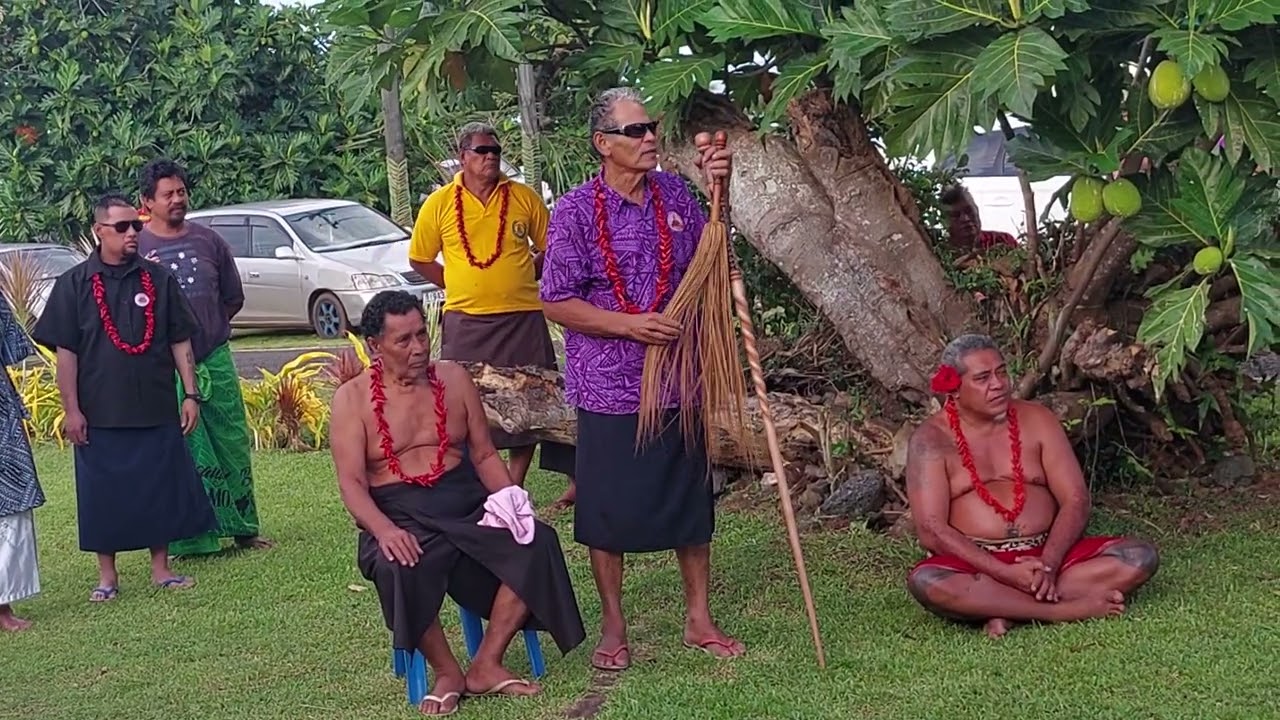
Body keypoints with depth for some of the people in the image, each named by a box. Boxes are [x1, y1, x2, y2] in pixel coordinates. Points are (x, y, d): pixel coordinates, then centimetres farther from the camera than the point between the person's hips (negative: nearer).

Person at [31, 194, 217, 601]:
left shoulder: (158, 280, 4)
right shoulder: (74, 284, -2)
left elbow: (180, 341, 7)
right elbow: (65, 351, -3)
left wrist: (191, 394, 3)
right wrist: (71, 410, -6)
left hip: (157, 410, 2)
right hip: (100, 414, -2)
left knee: (162, 488, 7)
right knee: (103, 496, 5)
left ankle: (160, 568, 21)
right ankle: (107, 577, 17)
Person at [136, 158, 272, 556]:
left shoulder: (208, 240, 8)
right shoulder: (137, 247, -4)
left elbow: (233, 297, 16)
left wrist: (207, 326, 10)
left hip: (215, 359, 4)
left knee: (233, 444, 8)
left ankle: (242, 527, 19)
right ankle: (189, 537, 6)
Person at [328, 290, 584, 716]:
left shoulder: (455, 379, 10)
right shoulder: (352, 399, 0)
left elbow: (484, 454, 11)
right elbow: (351, 483, -8)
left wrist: (510, 500, -9)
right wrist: (384, 529, -28)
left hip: (465, 504, 4)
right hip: (400, 515, -4)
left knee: (536, 541, -23)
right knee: (399, 568, -38)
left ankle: (486, 665, -17)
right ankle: (446, 672, -14)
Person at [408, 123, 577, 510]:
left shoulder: (524, 197, 3)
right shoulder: (440, 203, 1)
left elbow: (549, 248, 14)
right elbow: (419, 258, 10)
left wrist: (522, 276, 5)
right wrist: (456, 284, 5)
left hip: (522, 318, 1)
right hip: (465, 322, -1)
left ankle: (515, 486, 17)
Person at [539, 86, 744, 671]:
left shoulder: (674, 194, 3)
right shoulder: (576, 212, -10)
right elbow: (557, 303, -10)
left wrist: (718, 190, 1)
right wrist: (629, 325, -19)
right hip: (609, 388, -4)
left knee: (690, 499, 12)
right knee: (608, 510, 6)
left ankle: (699, 618, 26)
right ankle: (612, 627, 22)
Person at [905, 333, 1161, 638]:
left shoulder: (1037, 420, 7)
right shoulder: (932, 439, -3)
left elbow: (1076, 501, 1)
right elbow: (931, 530, -13)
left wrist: (1048, 563, -18)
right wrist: (1006, 573, -23)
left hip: (1047, 554, 4)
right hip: (977, 564, -4)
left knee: (1141, 557, -16)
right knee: (924, 582, -36)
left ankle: (1008, 609, -25)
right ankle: (1062, 609, -29)